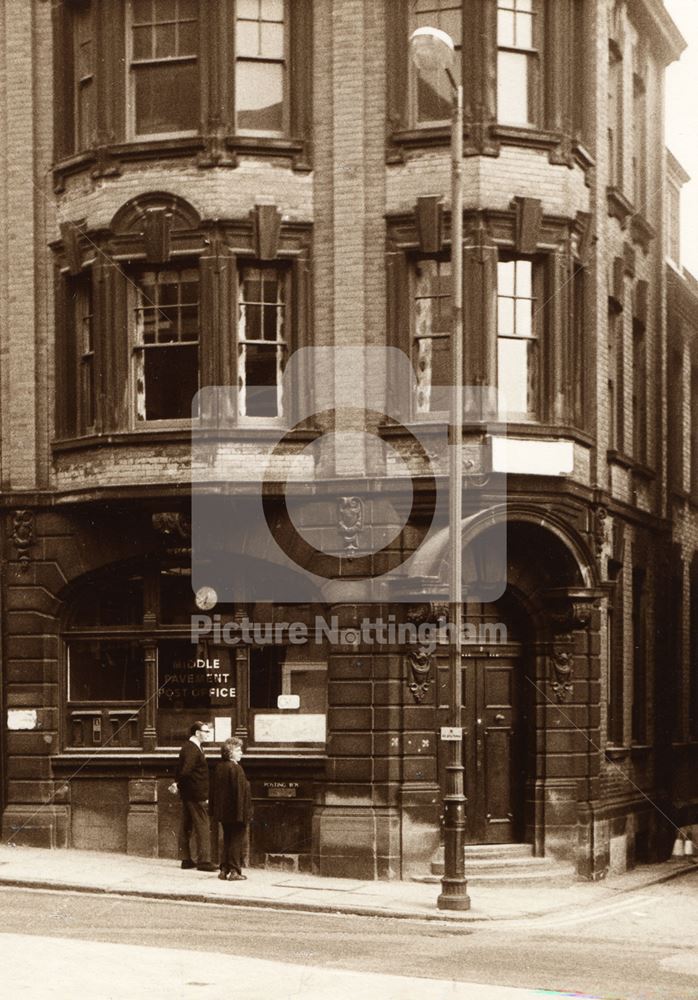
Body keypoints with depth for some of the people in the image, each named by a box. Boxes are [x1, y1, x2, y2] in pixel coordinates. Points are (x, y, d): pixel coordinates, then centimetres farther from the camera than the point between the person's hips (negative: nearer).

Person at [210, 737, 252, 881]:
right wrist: (246, 812, -15)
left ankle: (224, 870, 17)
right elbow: (242, 792, -19)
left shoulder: (219, 768, 5)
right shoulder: (235, 768, -17)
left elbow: (214, 790, 11)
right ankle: (234, 871, 1)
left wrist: (215, 810, 17)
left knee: (227, 840, 16)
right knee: (237, 841, 1)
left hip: (223, 813, 7)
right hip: (236, 813, -7)